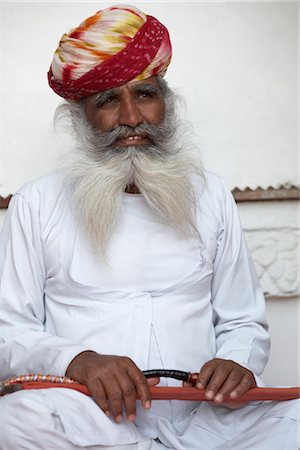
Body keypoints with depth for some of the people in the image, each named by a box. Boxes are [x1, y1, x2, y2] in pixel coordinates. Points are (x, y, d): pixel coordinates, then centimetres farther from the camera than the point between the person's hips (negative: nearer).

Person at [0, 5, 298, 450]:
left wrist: (238, 363, -10)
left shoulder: (210, 194, 14)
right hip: (85, 413, 1)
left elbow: (244, 322, 15)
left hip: (200, 413, 0)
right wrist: (76, 360, -19)